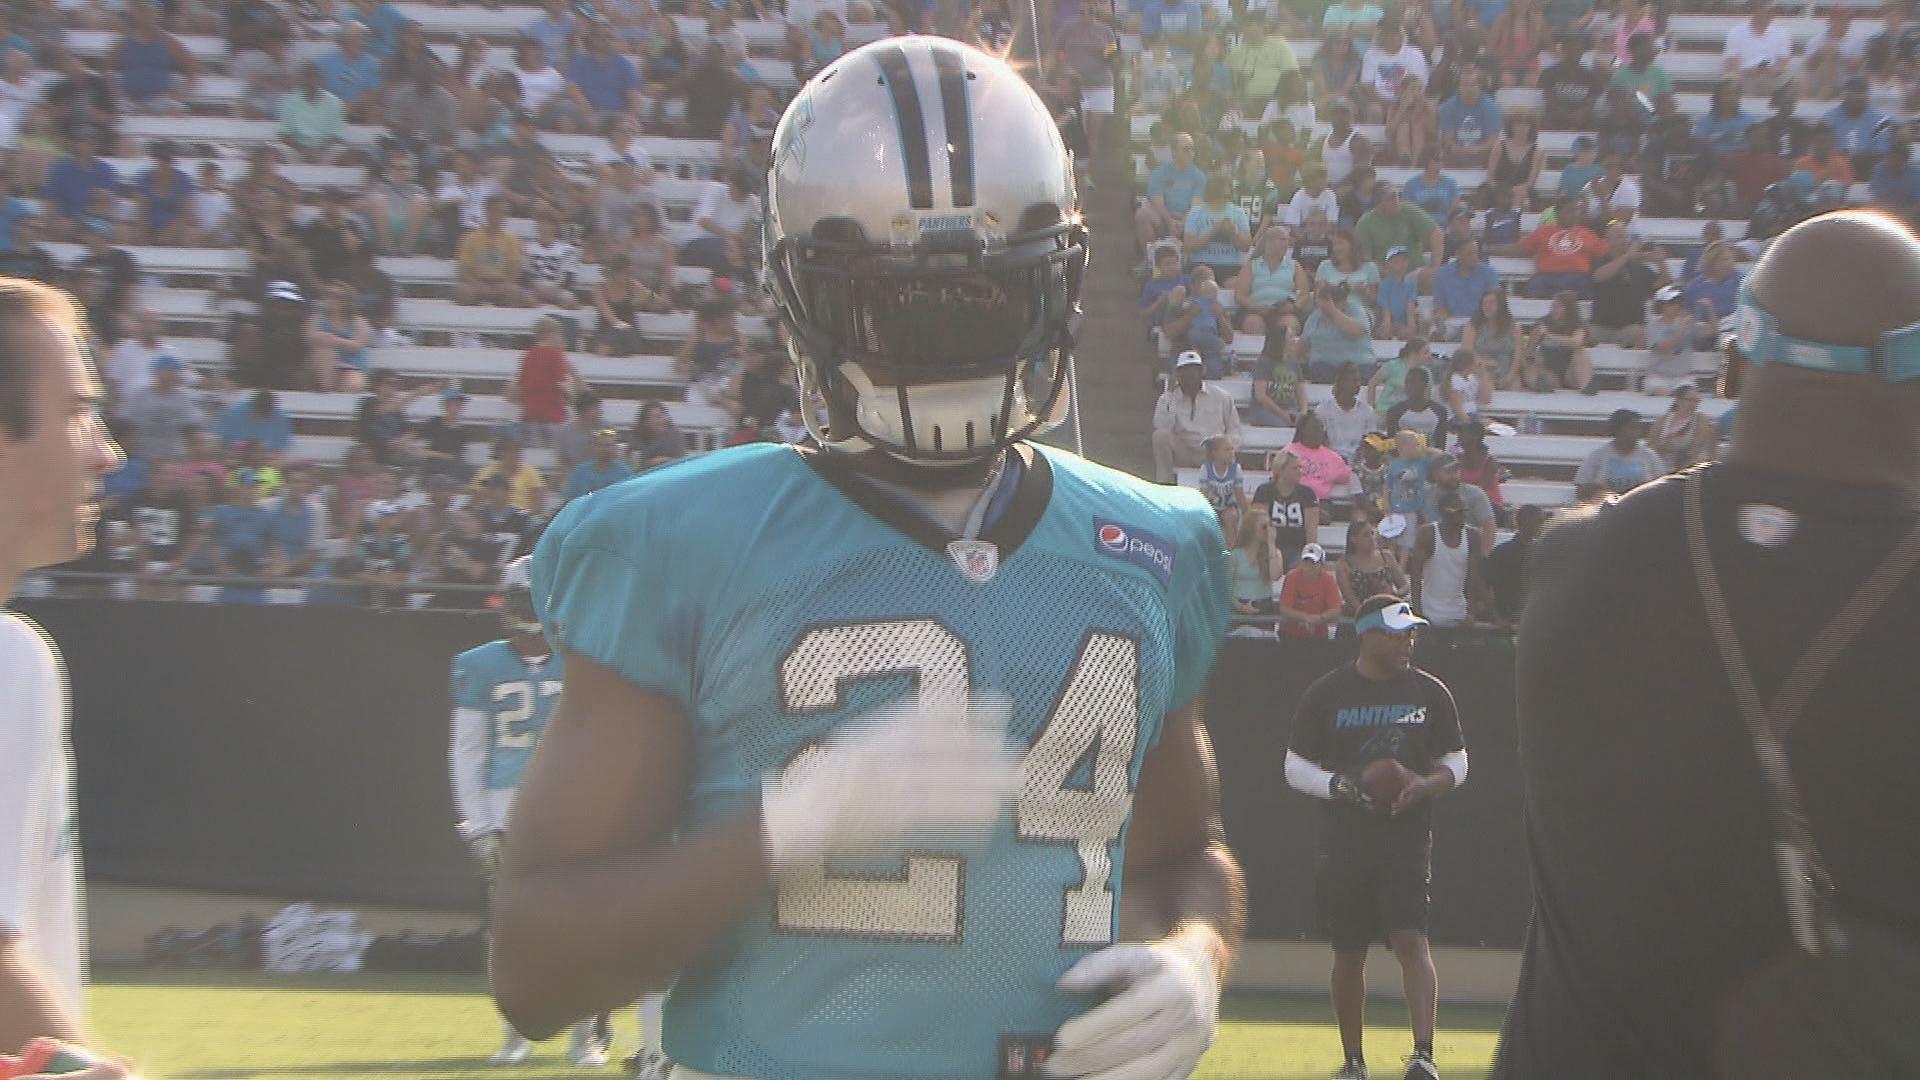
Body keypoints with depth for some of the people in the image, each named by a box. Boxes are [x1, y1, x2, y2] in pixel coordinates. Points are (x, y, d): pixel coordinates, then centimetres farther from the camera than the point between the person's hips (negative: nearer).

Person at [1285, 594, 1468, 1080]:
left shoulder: (1430, 692, 5)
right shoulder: (1326, 693, 1)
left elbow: (1456, 763, 11)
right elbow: (1296, 768, 3)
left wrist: (1425, 786, -11)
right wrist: (1342, 786, -15)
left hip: (1408, 841, 0)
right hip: (1343, 843, 0)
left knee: (1411, 940, -15)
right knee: (1349, 951, 7)